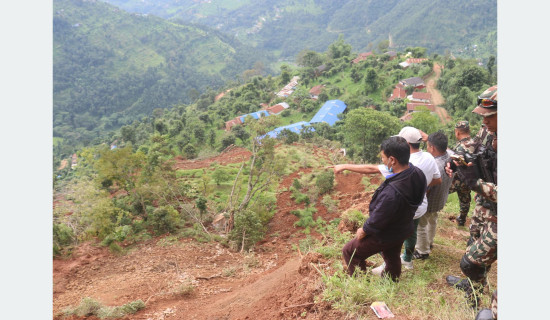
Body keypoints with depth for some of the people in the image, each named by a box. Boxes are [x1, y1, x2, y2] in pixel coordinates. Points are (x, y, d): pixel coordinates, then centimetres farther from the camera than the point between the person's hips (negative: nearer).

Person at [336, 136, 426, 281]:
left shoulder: (392, 192, -43)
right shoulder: (413, 171, -16)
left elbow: (376, 222, -28)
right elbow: (372, 169, -6)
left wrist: (362, 232, -6)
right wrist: (345, 166, 2)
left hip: (384, 236, -8)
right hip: (403, 230, 8)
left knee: (349, 251, 15)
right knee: (392, 259, 31)